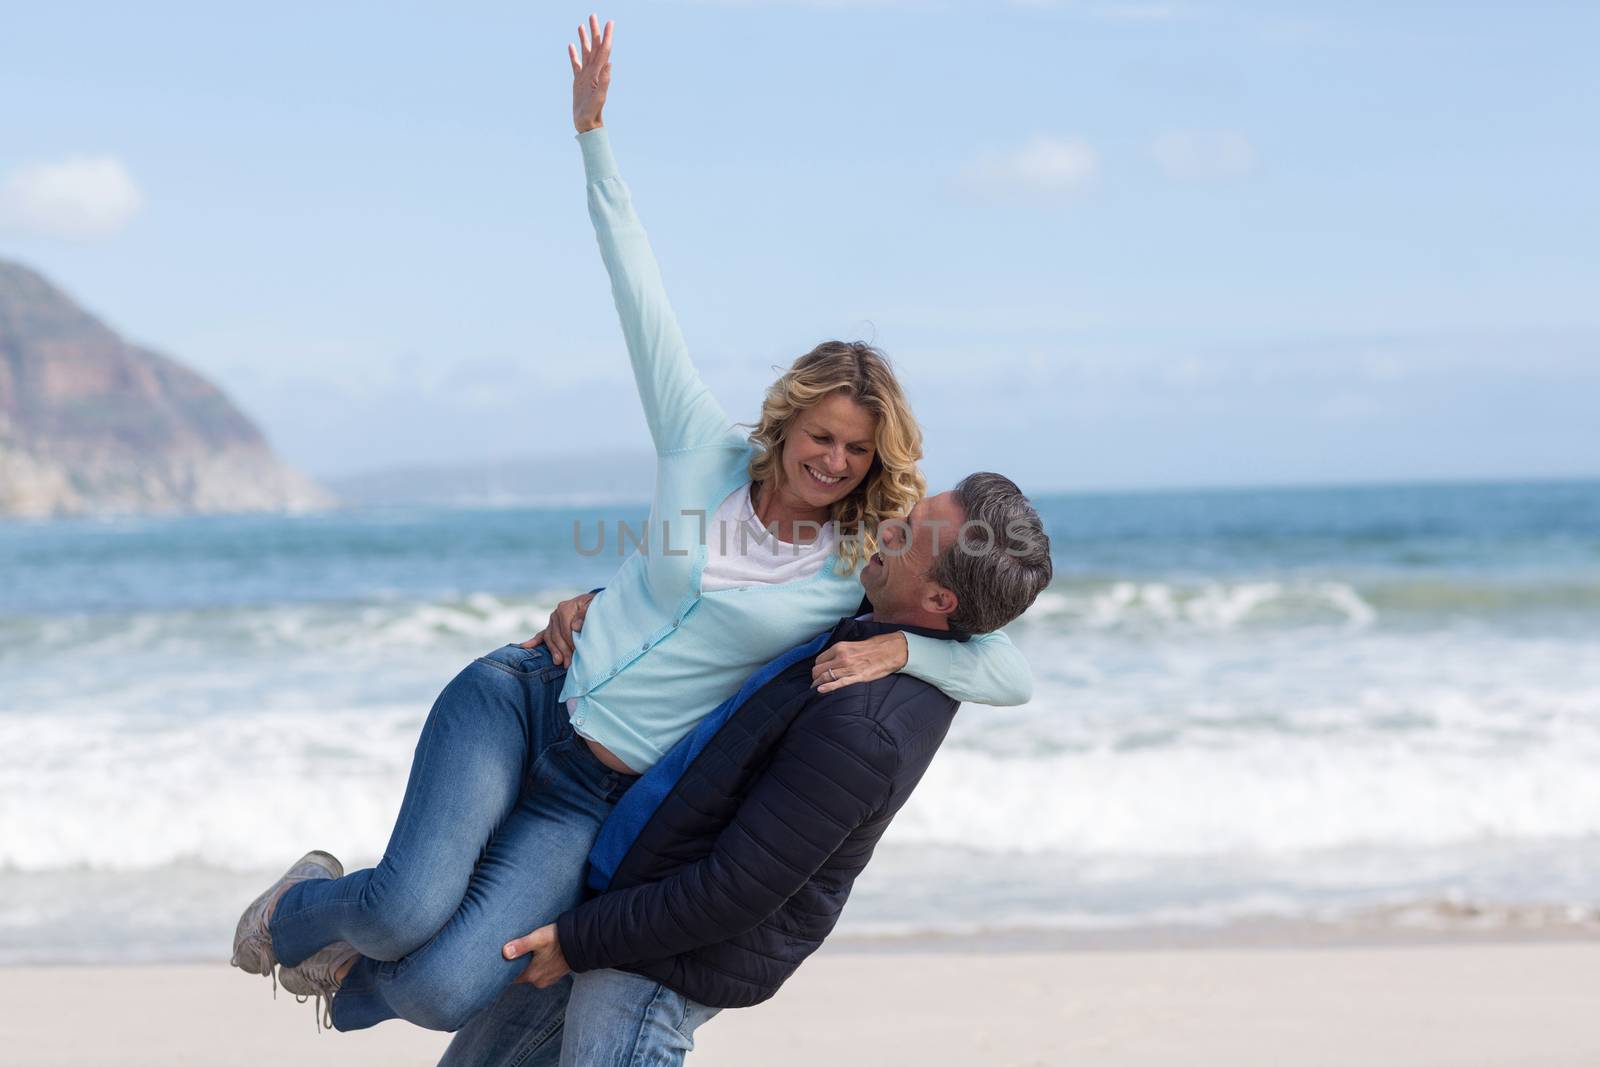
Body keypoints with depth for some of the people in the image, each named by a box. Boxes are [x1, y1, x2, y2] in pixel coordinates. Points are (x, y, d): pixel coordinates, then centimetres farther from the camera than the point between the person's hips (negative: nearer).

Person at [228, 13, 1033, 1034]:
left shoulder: (869, 575, -2)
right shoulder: (708, 451, 1)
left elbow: (1013, 671, -7)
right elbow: (640, 287, 6)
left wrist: (899, 649, -23)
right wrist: (594, 128, 7)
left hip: (598, 797, 0)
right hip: (519, 699, 0)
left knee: (445, 994, -23)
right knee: (407, 905, -28)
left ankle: (353, 990, 16)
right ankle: (305, 906, 10)